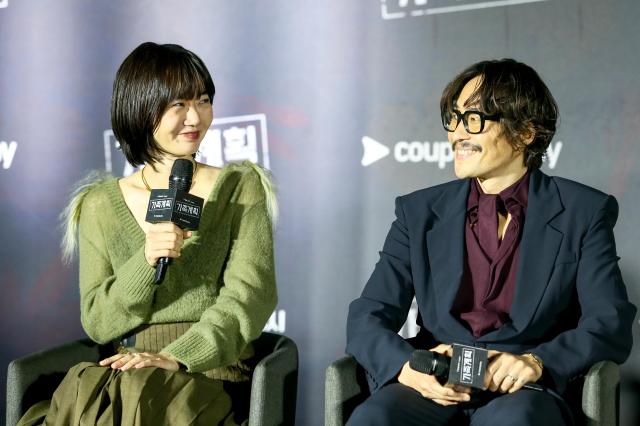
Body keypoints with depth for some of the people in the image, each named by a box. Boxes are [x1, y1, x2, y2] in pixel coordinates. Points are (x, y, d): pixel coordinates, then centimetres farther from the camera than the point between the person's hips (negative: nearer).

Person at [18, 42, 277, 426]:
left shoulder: (241, 188, 6)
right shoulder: (100, 205, 9)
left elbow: (249, 294, -6)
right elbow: (97, 323, 4)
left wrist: (177, 357, -21)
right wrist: (146, 262, -15)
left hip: (212, 370, -2)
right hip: (128, 370, 2)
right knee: (86, 394, -32)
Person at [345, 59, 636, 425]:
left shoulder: (583, 213, 6)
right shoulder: (420, 212, 11)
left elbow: (611, 326, -1)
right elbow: (367, 319, 5)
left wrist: (537, 362, -20)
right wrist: (406, 365, -18)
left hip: (521, 394, -2)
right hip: (434, 388, 3)